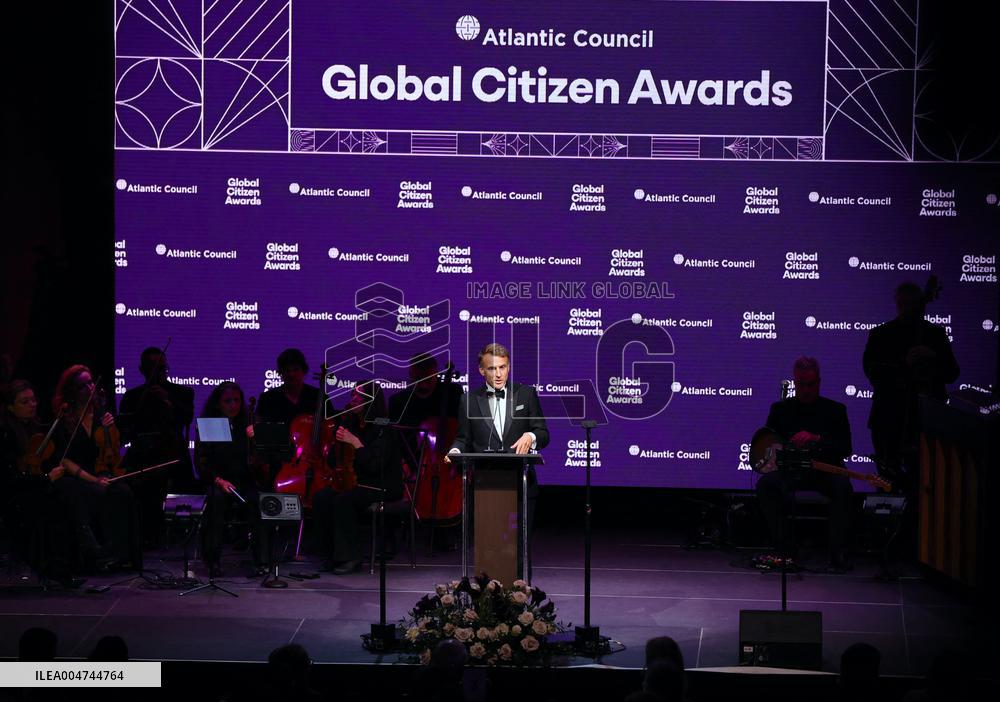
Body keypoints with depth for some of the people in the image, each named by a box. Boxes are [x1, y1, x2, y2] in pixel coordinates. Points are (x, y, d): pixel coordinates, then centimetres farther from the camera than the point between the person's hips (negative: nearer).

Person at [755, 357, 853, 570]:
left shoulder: (835, 410, 7)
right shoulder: (781, 409, 12)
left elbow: (845, 449, -4)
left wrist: (816, 440, -19)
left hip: (824, 471, -1)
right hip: (790, 471, 1)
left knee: (843, 487, -35)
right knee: (765, 484, -29)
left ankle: (838, 556, -28)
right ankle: (785, 551, -22)